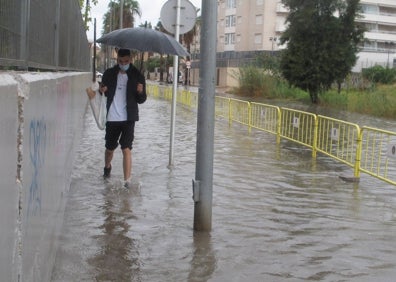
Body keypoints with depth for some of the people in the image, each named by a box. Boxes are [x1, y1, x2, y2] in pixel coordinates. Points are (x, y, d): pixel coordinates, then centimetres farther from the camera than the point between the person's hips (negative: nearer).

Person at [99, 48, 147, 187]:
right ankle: (107, 167, 46)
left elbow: (141, 100, 2)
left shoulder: (137, 76, -1)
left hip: (128, 118, -2)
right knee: (109, 148, 15)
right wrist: (101, 91, -9)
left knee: (126, 148, -11)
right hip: (112, 118, 3)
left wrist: (141, 92, -21)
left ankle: (127, 181, -9)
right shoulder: (109, 74, 4)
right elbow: (103, 93, 16)